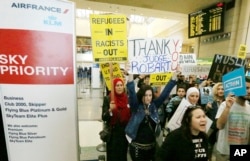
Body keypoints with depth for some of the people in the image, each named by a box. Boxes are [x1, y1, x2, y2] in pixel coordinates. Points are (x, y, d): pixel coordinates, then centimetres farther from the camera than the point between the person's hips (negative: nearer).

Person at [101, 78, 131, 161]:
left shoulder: (128, 98, -1)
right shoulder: (107, 99, -9)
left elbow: (131, 115, 9)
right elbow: (104, 118, -11)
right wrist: (110, 110, -28)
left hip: (125, 132, 3)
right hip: (113, 133, -2)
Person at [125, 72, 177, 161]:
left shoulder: (154, 105, -2)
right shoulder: (136, 106, -9)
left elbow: (165, 92, -6)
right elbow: (131, 92, -24)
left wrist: (174, 75, -11)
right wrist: (130, 75, -35)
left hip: (152, 146, 3)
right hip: (137, 146, -3)